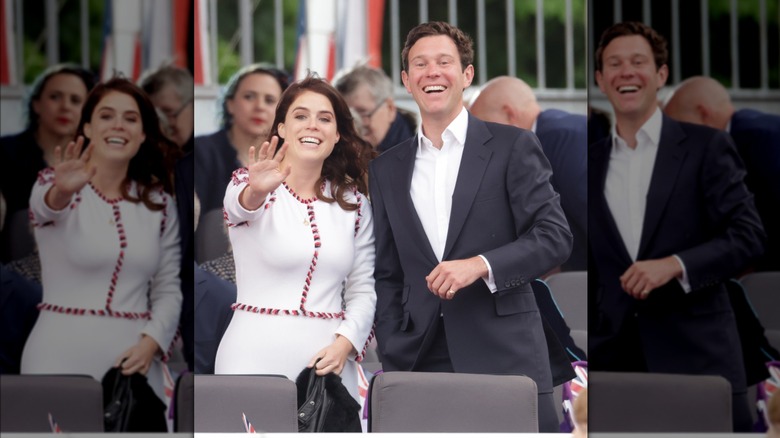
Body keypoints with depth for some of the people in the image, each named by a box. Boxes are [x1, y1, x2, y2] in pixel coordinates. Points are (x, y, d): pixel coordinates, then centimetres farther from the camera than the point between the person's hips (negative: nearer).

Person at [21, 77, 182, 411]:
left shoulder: (159, 202, 10)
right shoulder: (53, 185, 0)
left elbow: (168, 289, 10)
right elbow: (45, 206, -24)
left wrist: (150, 341, -8)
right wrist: (62, 192, -48)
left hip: (133, 357, 3)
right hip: (63, 355, -3)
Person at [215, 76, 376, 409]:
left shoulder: (353, 203, 11)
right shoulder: (246, 184, 1)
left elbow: (363, 290, 10)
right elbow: (239, 205, -23)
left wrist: (344, 343, -8)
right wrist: (256, 192, -46)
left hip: (330, 357, 3)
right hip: (257, 355, -3)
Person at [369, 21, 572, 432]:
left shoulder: (512, 147, 3)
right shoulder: (387, 169, 15)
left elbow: (555, 236, -3)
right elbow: (387, 275, 16)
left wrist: (480, 265, -17)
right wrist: (392, 359, 4)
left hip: (504, 358, -3)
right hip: (420, 363, 3)